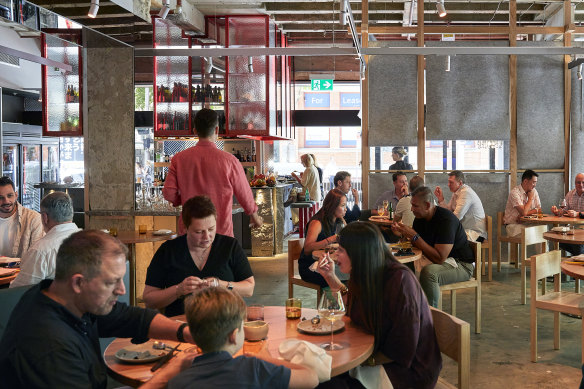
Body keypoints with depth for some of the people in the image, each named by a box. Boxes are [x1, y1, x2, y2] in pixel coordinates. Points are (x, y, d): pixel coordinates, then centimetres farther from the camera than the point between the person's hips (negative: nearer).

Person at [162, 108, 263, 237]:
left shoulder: (179, 159, -2)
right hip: (221, 230, -2)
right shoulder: (229, 161, -9)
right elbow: (244, 194, 2)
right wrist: (254, 216, 20)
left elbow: (169, 193, -3)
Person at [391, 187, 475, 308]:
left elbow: (440, 258, -30)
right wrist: (402, 233, -13)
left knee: (428, 272, -34)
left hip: (462, 265, -8)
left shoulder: (446, 220, -24)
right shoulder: (420, 218, 2)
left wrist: (414, 236, -29)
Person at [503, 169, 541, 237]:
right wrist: (530, 198, -10)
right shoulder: (514, 192, -17)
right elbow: (524, 212, -25)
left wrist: (526, 213, -13)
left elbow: (539, 209, 5)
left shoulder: (534, 191, 6)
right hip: (513, 225, -6)